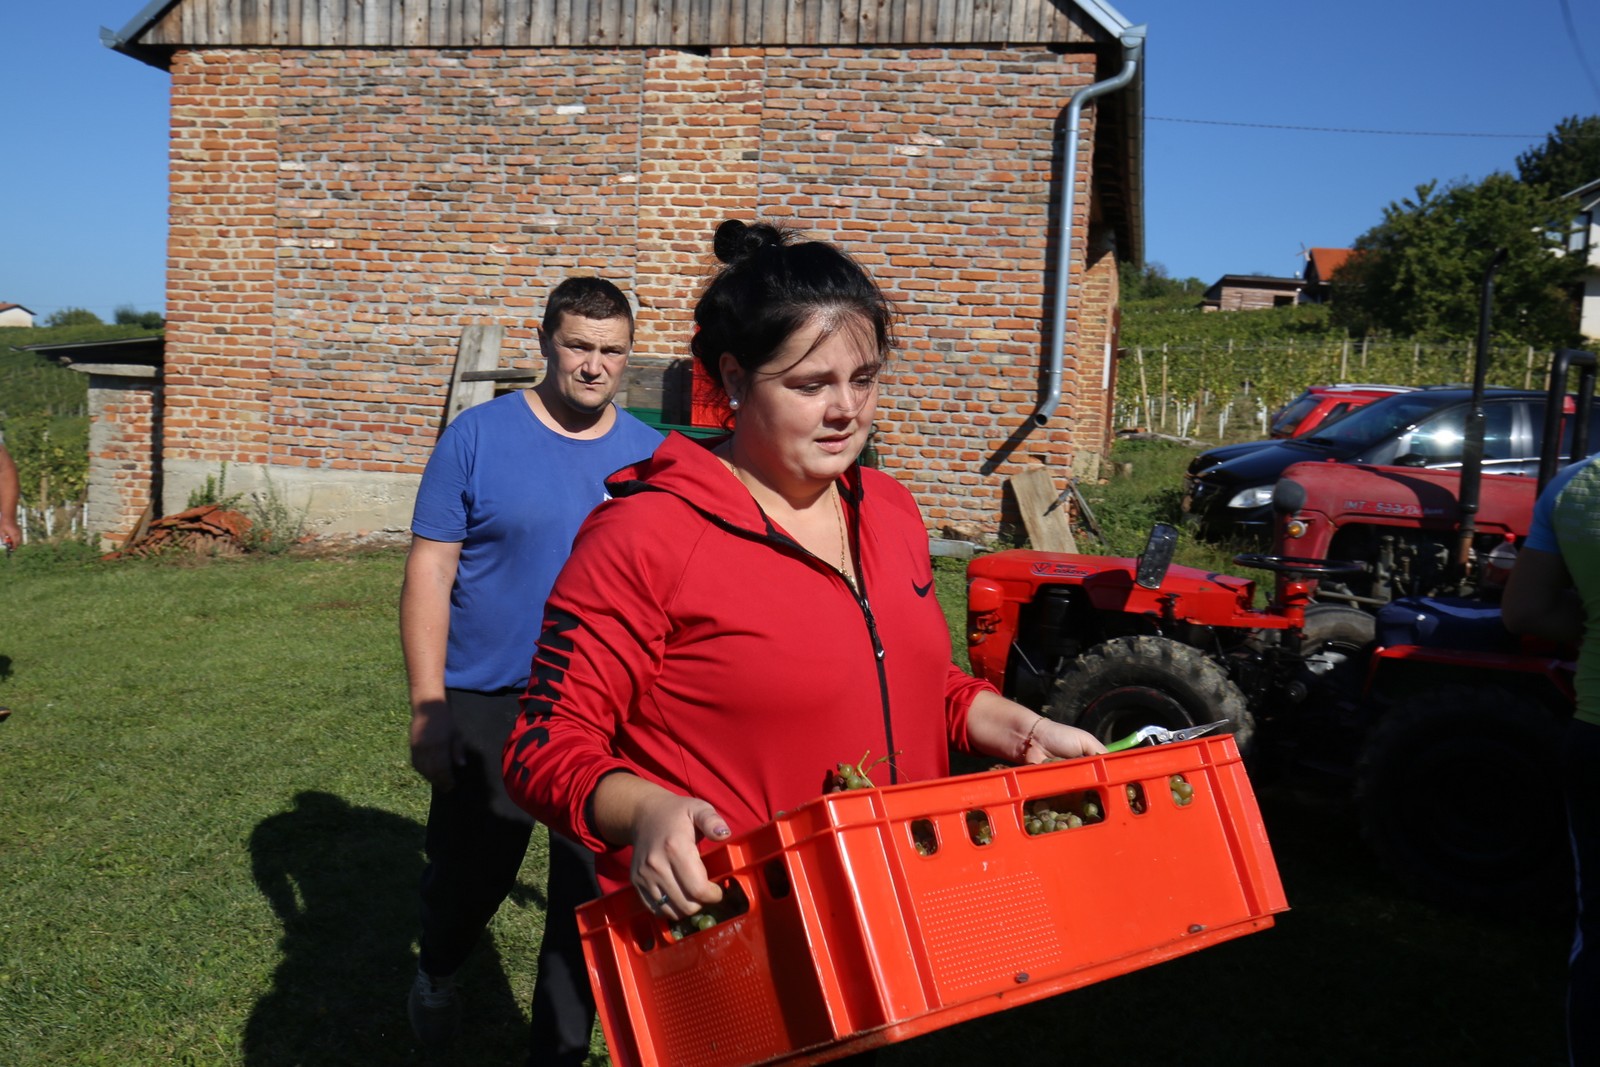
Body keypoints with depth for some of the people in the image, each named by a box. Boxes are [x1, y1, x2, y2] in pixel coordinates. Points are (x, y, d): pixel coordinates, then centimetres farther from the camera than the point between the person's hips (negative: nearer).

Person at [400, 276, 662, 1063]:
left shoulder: (649, 455, 2)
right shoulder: (478, 437, -6)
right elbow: (430, 571, -7)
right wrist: (428, 707, -12)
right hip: (488, 708, -2)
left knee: (591, 895, 7)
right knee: (470, 876, 15)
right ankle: (437, 971, 48)